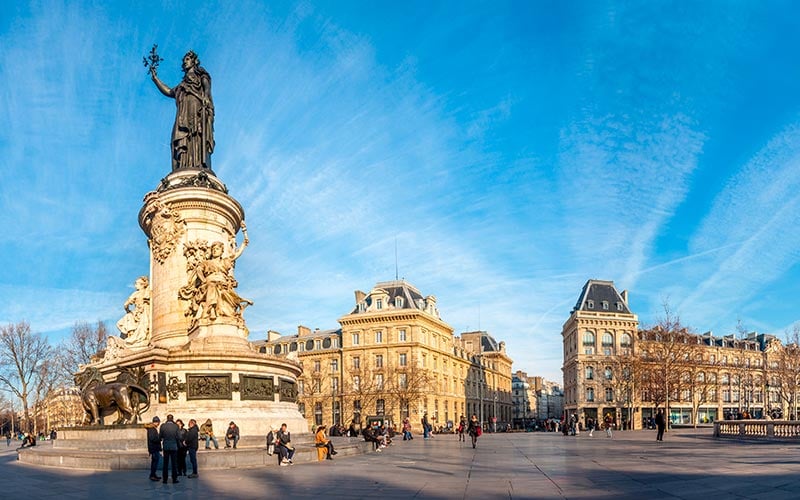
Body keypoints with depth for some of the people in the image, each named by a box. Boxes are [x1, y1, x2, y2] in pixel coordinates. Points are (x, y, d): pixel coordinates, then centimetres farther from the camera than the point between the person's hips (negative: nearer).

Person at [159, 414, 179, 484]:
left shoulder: (163, 426, -5)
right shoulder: (175, 426, -8)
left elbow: (160, 436, -1)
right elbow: (178, 437, -6)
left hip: (165, 447, 1)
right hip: (174, 446, -1)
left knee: (165, 463, 9)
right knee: (174, 463, 6)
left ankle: (164, 479, 10)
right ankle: (174, 479, 5)